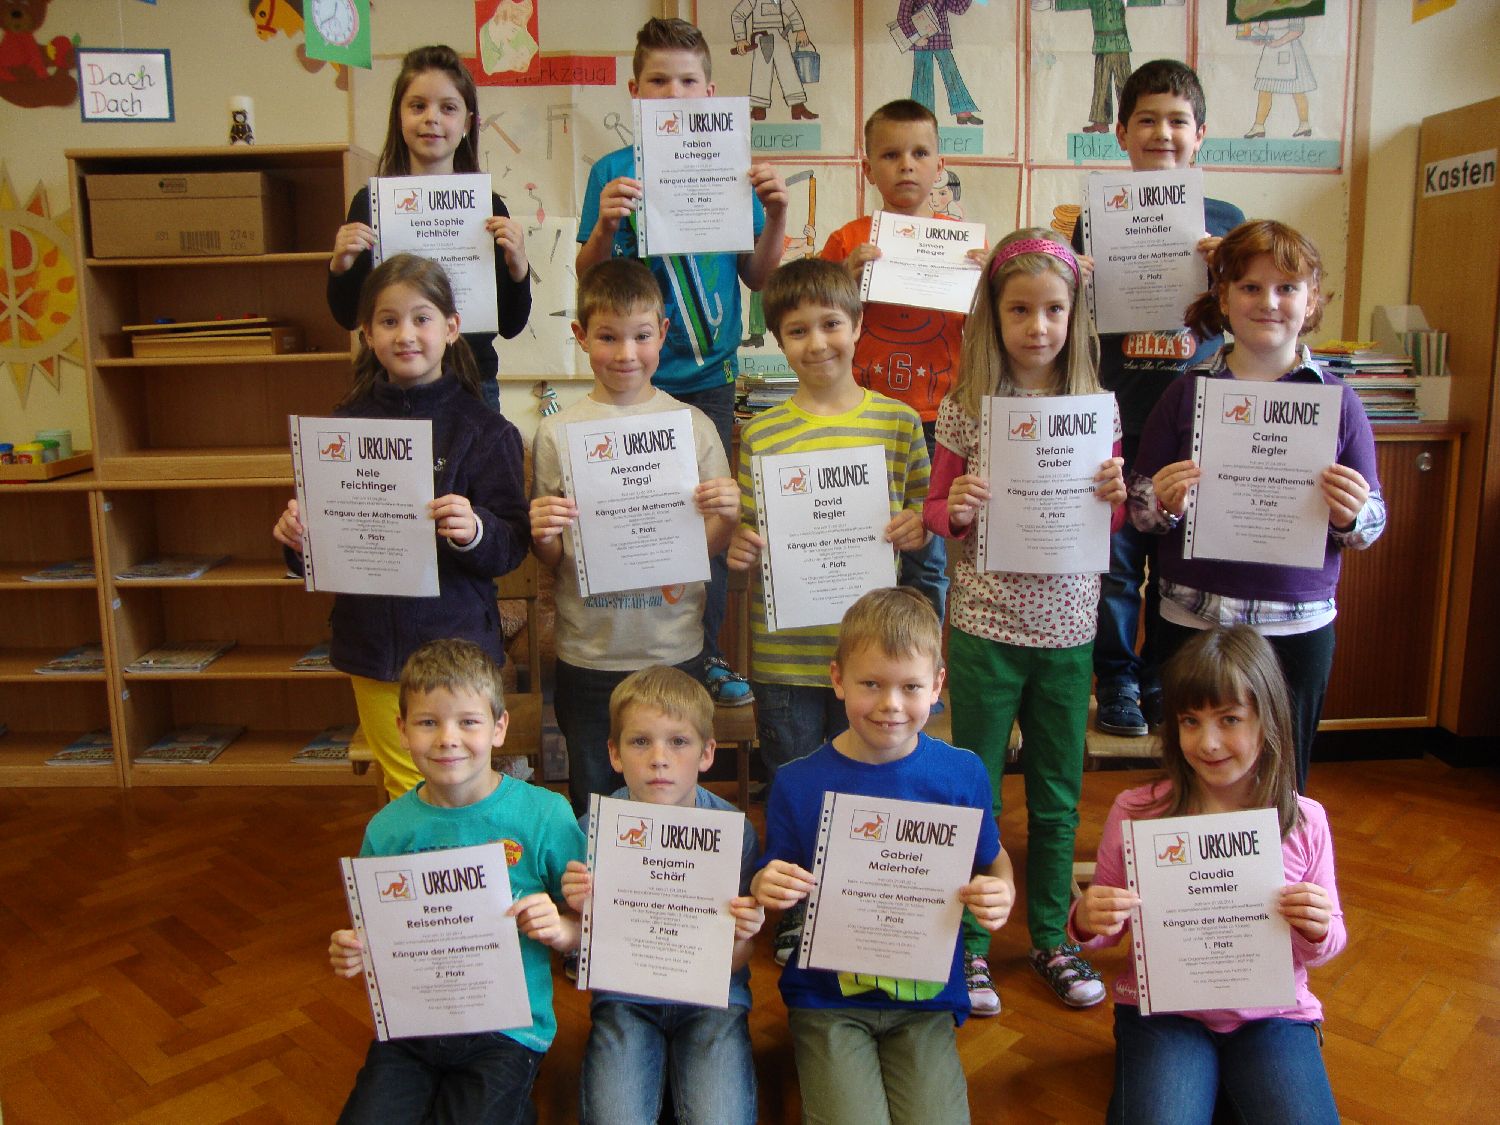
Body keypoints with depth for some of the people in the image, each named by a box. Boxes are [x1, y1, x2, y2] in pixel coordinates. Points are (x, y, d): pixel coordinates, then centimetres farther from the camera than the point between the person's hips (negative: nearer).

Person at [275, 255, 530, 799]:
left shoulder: (483, 430, -7)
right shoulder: (346, 424, 3)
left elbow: (512, 546, -10)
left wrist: (475, 532, -30)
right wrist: (297, 535, -11)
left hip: (455, 642, -3)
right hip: (374, 645, 3)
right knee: (403, 790, 15)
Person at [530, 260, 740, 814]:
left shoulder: (693, 425, -1)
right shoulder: (557, 432, -2)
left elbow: (710, 546, 3)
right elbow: (550, 559, 3)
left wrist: (728, 518, -18)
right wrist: (542, 535, -18)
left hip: (674, 649, 0)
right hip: (588, 652, 0)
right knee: (591, 802, 14)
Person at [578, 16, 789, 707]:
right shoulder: (615, 171, 1)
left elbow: (759, 278, 8)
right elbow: (589, 281, -4)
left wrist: (775, 216, -8)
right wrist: (605, 223, -22)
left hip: (708, 374, 2)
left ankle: (704, 656, 21)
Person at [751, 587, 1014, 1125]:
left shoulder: (962, 773, -5)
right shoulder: (798, 783, -8)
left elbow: (993, 860, 8)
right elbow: (778, 889, 1)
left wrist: (1001, 895, -13)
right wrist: (764, 889, -22)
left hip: (926, 997, 2)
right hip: (826, 998, -1)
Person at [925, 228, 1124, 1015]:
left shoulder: (1097, 407, 1)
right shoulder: (964, 409, -5)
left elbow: (1114, 525, 9)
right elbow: (935, 511, 2)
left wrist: (1117, 497, -12)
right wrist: (955, 511, -19)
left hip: (1067, 626, 2)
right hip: (985, 625, -2)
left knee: (1058, 794, 15)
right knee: (976, 792, 9)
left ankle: (1052, 937, 34)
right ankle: (969, 945, 26)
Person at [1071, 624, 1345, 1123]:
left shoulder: (1304, 822, -4)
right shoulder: (1135, 812, -8)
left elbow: (1325, 944, 9)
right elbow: (1109, 929, 4)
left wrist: (1319, 932, -14)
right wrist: (1086, 923, -19)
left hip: (1271, 1013, 1)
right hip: (1162, 1009, -1)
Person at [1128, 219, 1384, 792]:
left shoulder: (1337, 400, 1)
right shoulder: (1186, 394, 1)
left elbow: (1372, 522, 6)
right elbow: (1138, 507, 3)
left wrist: (1352, 515, -16)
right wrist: (1164, 503, -18)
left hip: (1299, 623, 0)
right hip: (1193, 617, 0)